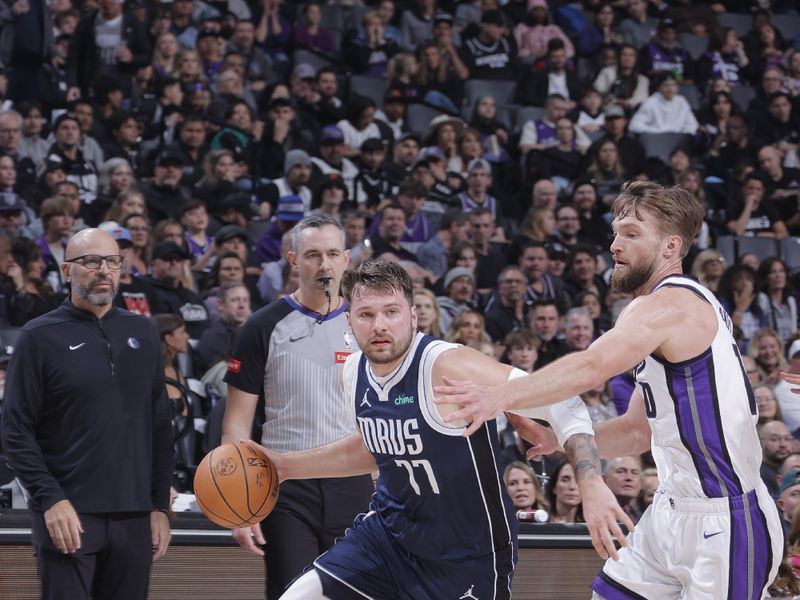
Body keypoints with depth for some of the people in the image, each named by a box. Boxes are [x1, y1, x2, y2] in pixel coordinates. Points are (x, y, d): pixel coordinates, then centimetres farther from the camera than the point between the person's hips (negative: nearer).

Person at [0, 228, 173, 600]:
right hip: (67, 515, -4)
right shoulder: (40, 337, 0)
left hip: (134, 519, 4)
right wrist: (51, 499, -15)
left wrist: (160, 506, 9)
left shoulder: (141, 333, 14)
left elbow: (160, 427, 15)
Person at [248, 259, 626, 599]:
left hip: (466, 556, -6)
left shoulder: (447, 367, -25)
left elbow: (561, 405, -27)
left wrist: (591, 485, -39)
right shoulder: (355, 373, -1)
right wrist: (287, 466, 17)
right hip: (389, 532, 6)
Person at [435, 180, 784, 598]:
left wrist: (500, 398, -43)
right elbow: (637, 431, 18)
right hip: (674, 512, 10)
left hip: (725, 524, -10)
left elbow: (592, 367, -36)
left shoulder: (670, 305, -18)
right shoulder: (670, 308, 15)